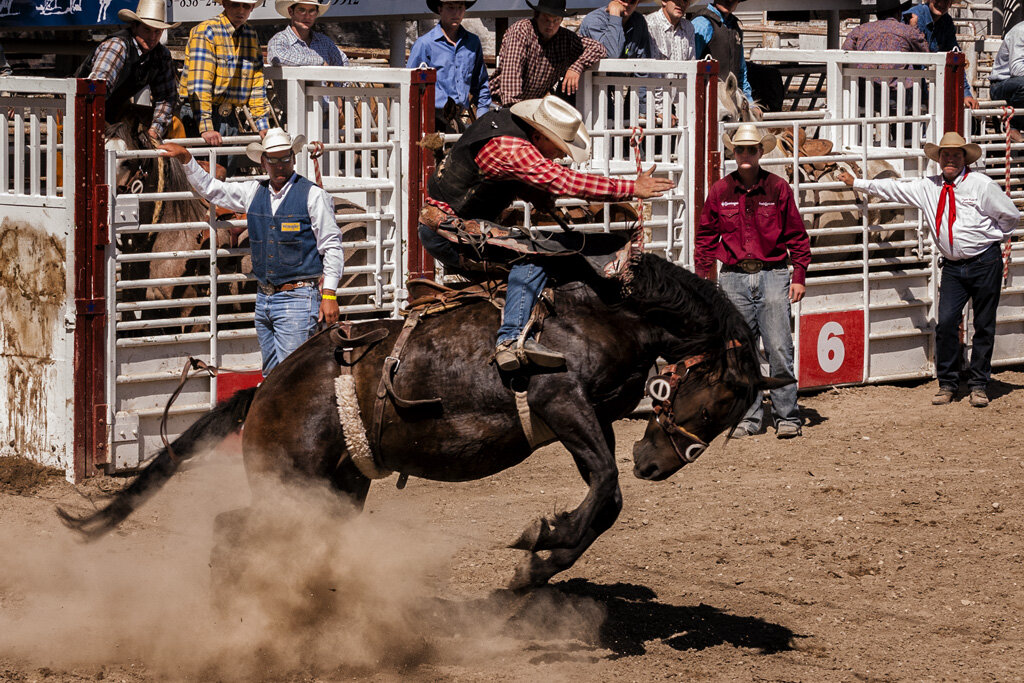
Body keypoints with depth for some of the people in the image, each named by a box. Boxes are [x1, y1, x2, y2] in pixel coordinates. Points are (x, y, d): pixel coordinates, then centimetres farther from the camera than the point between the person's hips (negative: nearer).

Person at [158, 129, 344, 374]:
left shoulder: (313, 195, -4)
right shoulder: (254, 193, 12)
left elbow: (331, 247, -4)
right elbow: (211, 190, 27)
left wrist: (329, 295, -10)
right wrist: (186, 159, 18)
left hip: (297, 299, -7)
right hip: (264, 299, 7)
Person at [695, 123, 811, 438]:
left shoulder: (778, 188, 1)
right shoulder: (719, 191, 5)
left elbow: (796, 235, 6)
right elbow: (705, 238, 13)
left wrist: (799, 276, 2)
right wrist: (703, 278, 7)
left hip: (772, 274, -2)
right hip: (734, 278, 2)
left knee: (779, 349, -5)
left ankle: (787, 416, 3)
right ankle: (748, 418, 11)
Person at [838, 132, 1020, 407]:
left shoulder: (982, 185, -6)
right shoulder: (928, 187, 6)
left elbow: (1011, 215, 1)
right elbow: (894, 189, 17)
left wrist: (993, 237, 7)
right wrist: (857, 183, 22)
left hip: (985, 263, -3)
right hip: (953, 267, 3)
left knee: (984, 326, 4)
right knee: (946, 323, -7)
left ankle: (978, 385, 13)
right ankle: (946, 384, 5)